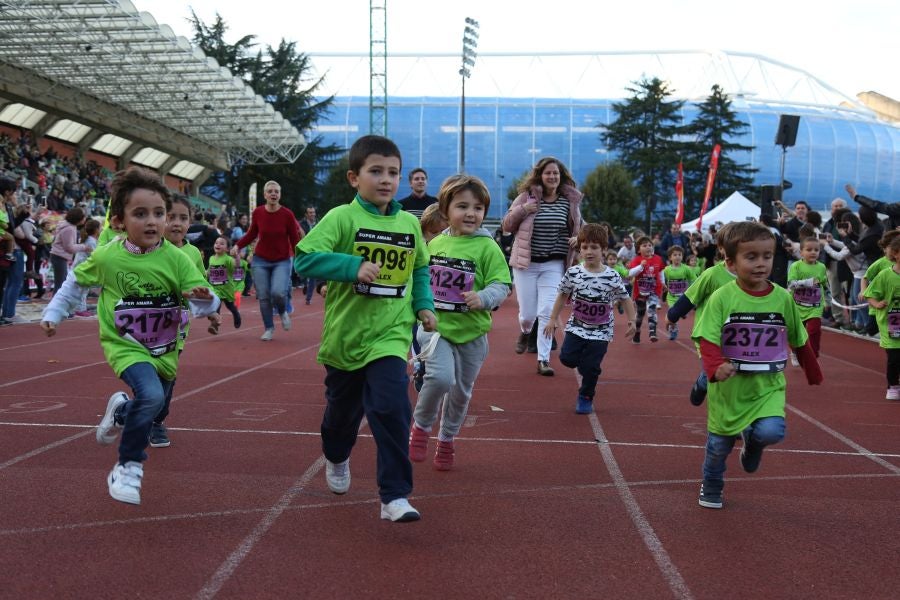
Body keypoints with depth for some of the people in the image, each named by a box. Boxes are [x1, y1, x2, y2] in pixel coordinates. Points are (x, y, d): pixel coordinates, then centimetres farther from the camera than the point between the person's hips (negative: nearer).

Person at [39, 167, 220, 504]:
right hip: (125, 346, -3)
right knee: (151, 396, -28)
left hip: (165, 350, 3)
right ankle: (127, 467, -6)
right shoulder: (106, 257, -14)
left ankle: (120, 410, 53)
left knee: (151, 405, 16)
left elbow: (203, 305, -18)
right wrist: (53, 313, 9)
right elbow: (76, 283, 6)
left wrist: (204, 299, -40)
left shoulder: (176, 259, -16)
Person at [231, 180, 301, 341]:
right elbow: (252, 234, 9)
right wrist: (237, 245, -5)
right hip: (260, 261, 2)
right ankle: (269, 328, 20)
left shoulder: (287, 214, -11)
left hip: (282, 261, -2)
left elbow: (294, 240, -6)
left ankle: (283, 312, 13)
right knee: (263, 297, 1)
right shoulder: (257, 212, -5)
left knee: (278, 292, -21)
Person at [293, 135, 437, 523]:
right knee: (343, 409, 18)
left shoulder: (410, 224, 4)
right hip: (345, 334, -1)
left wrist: (424, 305, 5)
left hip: (390, 335, 1)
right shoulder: (342, 218, -9)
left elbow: (420, 269, 19)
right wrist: (353, 266, -27)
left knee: (391, 410, -16)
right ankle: (336, 458, 51)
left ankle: (395, 496, -8)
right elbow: (304, 258, -18)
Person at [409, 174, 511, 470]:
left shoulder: (487, 247, -8)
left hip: (471, 331, 0)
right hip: (436, 326, 0)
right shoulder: (435, 244, 3)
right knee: (441, 377, -24)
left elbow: (501, 285, -12)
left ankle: (446, 440, 38)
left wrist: (483, 298, -31)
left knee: (461, 391, 13)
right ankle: (421, 426, 4)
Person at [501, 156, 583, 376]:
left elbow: (580, 227, 16)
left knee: (547, 312, -6)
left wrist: (578, 238, -6)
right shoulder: (526, 196, -4)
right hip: (525, 263, -1)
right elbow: (506, 226, 1)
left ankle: (543, 359, 4)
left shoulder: (570, 201, 1)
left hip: (553, 265, 1)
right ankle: (525, 333, 42)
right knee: (527, 313, 5)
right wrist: (522, 210, -16)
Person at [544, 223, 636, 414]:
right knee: (567, 358, -12)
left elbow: (625, 299, 2)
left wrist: (631, 320, -6)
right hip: (576, 327, 2)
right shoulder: (573, 273, -7)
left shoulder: (612, 277, -11)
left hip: (601, 331, -2)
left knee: (591, 367, -3)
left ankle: (585, 398, 21)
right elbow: (562, 295, 6)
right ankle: (585, 362, 23)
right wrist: (553, 319, 7)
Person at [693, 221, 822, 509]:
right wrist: (715, 367, -36)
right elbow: (708, 340, -18)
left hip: (768, 386, 1)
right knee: (719, 443, 12)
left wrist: (814, 374, 17)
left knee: (771, 431, -23)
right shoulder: (722, 297, -14)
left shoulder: (783, 298, -5)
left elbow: (799, 341, 8)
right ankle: (711, 490, 42)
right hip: (729, 387, -1)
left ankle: (751, 440, 15)